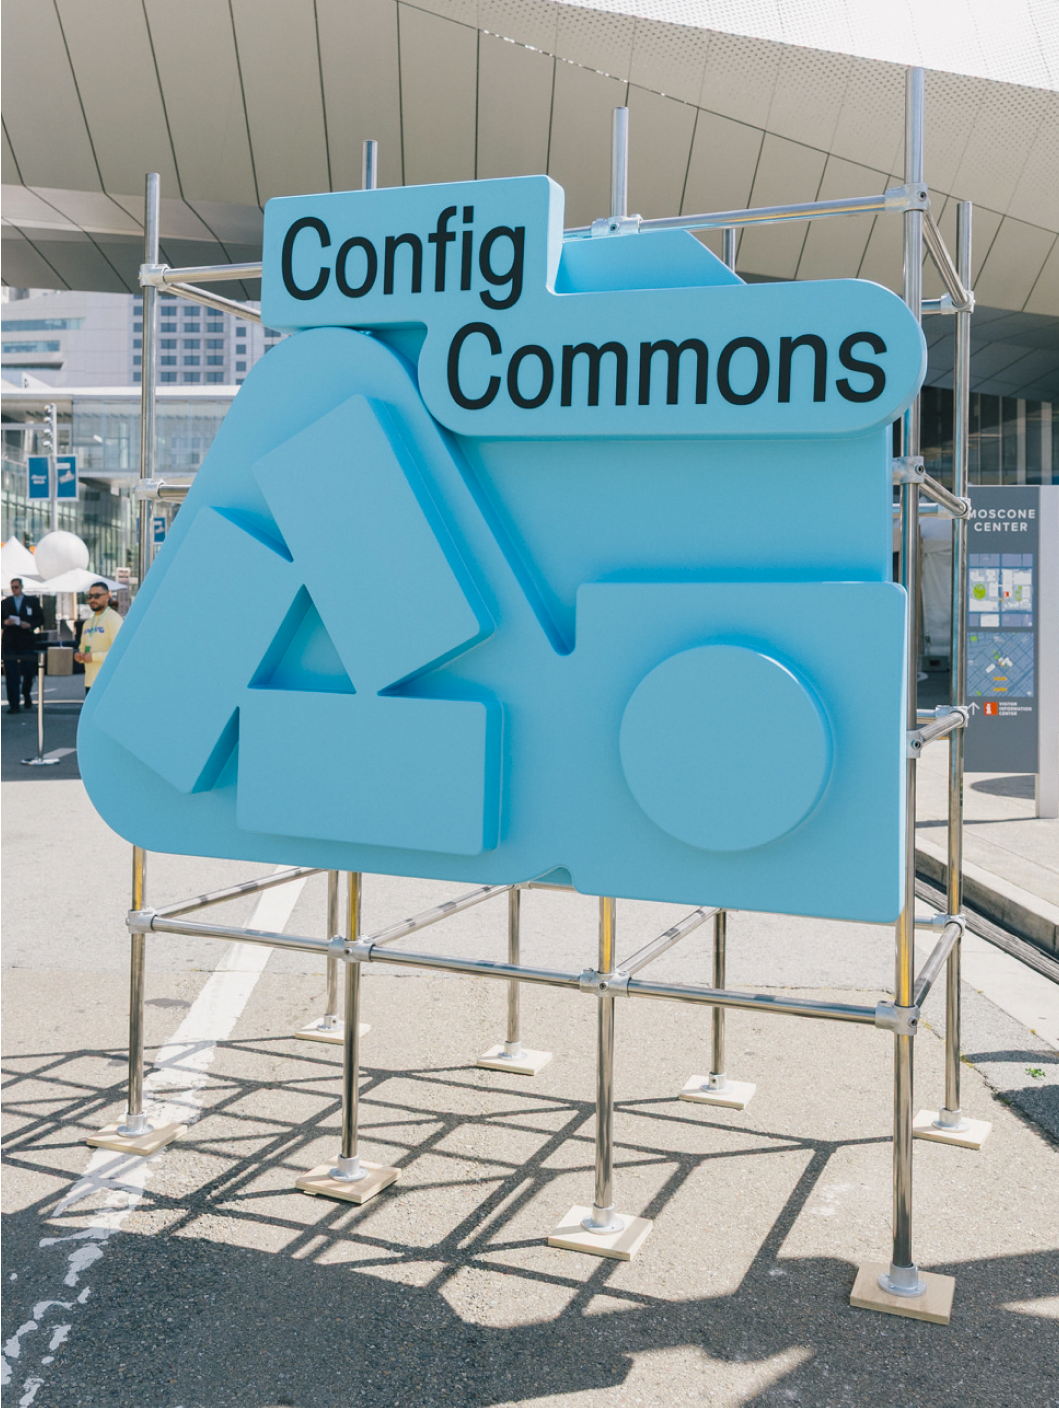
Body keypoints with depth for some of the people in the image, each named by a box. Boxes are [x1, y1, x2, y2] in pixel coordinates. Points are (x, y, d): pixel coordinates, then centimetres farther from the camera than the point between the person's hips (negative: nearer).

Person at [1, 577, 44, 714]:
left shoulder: (32, 601, 7)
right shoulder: (5, 602, 10)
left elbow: (40, 619, 5)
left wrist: (30, 625, -13)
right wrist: (5, 622, -12)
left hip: (27, 642, 0)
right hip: (9, 643, 0)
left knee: (29, 671, 5)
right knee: (11, 674, -4)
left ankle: (26, 695, 35)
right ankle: (14, 705, -2)